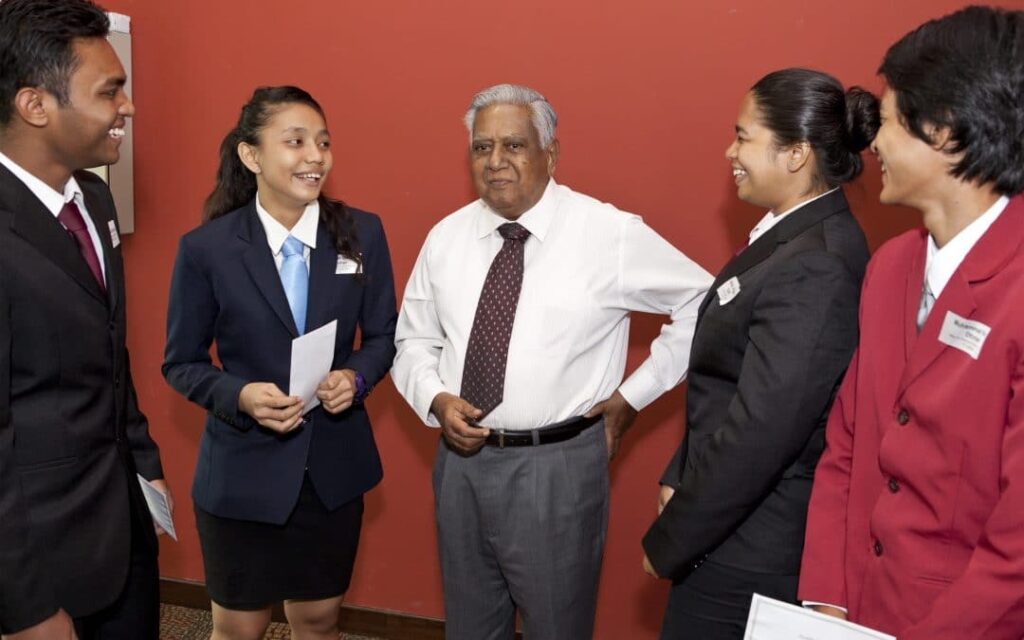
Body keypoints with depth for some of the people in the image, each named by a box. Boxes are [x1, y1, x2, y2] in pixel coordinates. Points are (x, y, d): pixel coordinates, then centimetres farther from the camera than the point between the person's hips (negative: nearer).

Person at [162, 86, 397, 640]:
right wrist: (241, 396, -21)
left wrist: (356, 377, -17)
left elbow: (382, 336, 4)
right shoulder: (205, 249, -11)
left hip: (335, 464, 2)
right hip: (243, 467, -2)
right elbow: (181, 363, -2)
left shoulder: (362, 234, -5)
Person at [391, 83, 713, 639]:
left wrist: (632, 394, -5)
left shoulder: (612, 234, -11)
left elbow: (705, 304, -4)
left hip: (557, 468, -4)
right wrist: (435, 398, -8)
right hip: (461, 456, 5)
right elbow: (414, 340, 12)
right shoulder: (446, 236, 3)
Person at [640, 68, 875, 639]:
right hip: (745, 526, 8)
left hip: (749, 550, -8)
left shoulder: (813, 267, -26)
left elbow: (758, 434, -26)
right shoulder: (796, 235, 4)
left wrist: (668, 541, -16)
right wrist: (679, 480, 7)